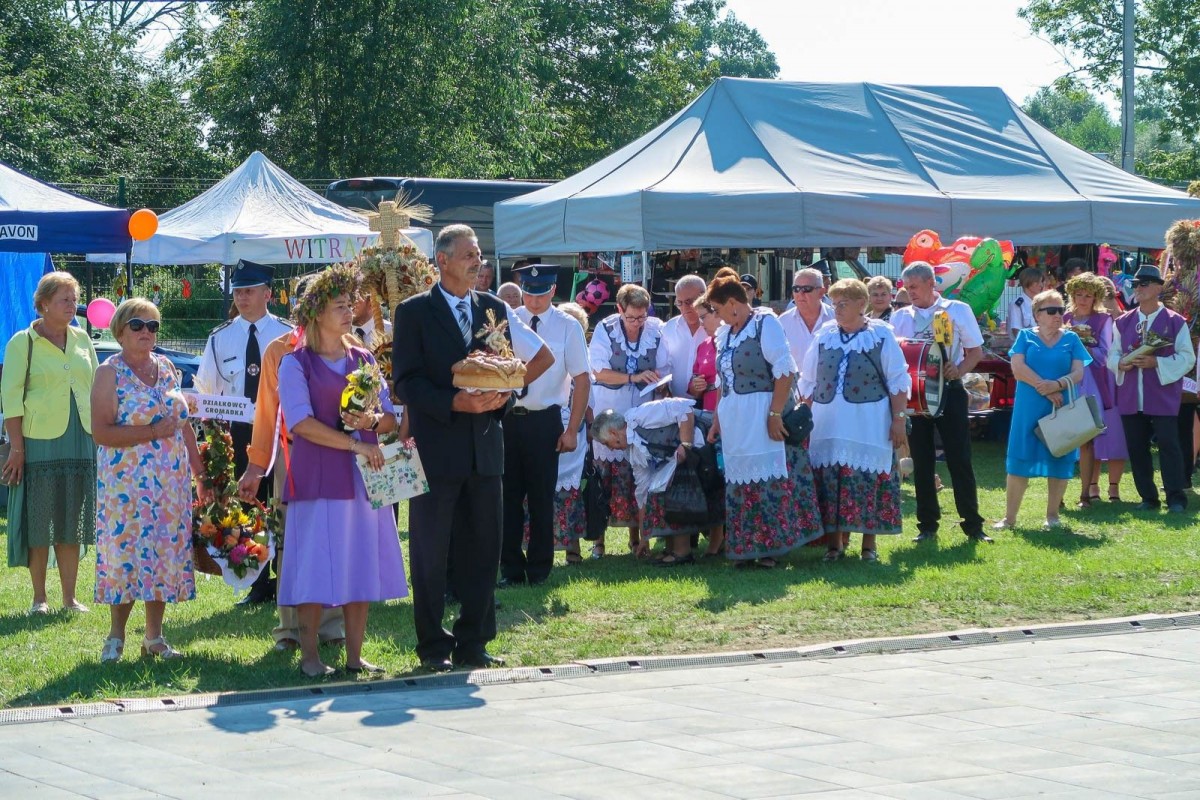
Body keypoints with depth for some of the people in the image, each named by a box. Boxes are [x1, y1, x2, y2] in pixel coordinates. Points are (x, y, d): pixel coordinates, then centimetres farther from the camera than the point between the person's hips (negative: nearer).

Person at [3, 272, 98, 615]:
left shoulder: (82, 339, 10)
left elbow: (96, 390, 15)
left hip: (80, 442, 4)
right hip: (39, 442, -4)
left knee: (72, 521, 8)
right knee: (38, 522, 1)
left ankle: (70, 597, 14)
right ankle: (39, 598, 9)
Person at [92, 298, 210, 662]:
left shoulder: (166, 369, 12)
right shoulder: (109, 373, -5)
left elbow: (184, 425, 17)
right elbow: (100, 431, -14)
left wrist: (201, 475, 14)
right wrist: (153, 431, -18)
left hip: (172, 482, 5)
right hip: (126, 483, -5)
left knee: (166, 553, 5)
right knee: (125, 552, -4)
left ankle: (154, 636, 13)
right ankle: (116, 637, 7)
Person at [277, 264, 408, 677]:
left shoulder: (363, 360, 15)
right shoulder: (296, 363, -1)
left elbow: (391, 418, 14)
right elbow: (300, 422, -12)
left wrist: (373, 421, -9)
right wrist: (355, 444, -16)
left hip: (364, 474, 5)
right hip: (318, 477, -5)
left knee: (361, 564, 3)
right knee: (316, 565, -6)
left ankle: (355, 655, 7)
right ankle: (309, 655, 1)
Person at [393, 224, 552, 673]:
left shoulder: (495, 310, 11)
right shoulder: (414, 312, -1)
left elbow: (542, 356, 15)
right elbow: (406, 381, -7)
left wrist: (502, 396, -1)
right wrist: (455, 403, -18)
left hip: (485, 446, 4)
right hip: (436, 446, -4)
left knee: (483, 549, 6)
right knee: (430, 552, 1)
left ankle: (473, 643, 15)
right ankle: (434, 647, 9)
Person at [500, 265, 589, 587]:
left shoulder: (567, 327, -3)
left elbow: (582, 380, -2)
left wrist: (572, 430, -6)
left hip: (545, 421, -2)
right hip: (507, 416, 2)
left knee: (541, 497, 7)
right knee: (508, 494, 5)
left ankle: (539, 569, 19)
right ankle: (510, 568, 15)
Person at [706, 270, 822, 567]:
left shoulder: (765, 324, -8)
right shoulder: (725, 333, 15)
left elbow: (785, 371, -16)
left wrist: (775, 414, -21)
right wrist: (716, 421, 17)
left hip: (762, 417, -8)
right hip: (734, 421, 8)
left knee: (768, 479, -5)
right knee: (740, 483, 8)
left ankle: (770, 547, 1)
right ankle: (746, 548, 15)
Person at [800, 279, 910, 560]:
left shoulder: (881, 334, 1)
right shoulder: (824, 335, 11)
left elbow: (898, 381, -1)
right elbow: (807, 382, 15)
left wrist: (899, 419, -7)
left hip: (869, 423, -3)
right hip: (827, 421, 3)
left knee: (869, 480, -3)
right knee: (829, 480, 0)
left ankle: (869, 543, 7)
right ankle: (834, 542, 8)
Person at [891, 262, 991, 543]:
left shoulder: (957, 311, 1)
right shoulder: (900, 317, 9)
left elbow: (976, 351, 3)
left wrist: (959, 370, -16)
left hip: (949, 391, -3)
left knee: (960, 459, -2)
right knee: (921, 462, 5)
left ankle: (973, 525, 4)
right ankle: (927, 525, 13)